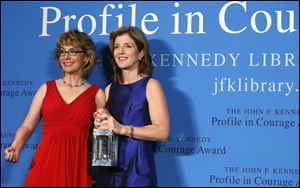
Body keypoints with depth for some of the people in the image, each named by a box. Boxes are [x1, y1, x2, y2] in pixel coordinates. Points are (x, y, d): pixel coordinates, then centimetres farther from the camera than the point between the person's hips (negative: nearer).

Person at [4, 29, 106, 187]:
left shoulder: (97, 94, 5)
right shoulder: (46, 88, 9)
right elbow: (27, 126, 6)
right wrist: (16, 147, -11)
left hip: (77, 167, -1)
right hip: (45, 165, 1)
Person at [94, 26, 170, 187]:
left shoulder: (150, 85, -4)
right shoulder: (110, 89, 11)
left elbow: (162, 132, -14)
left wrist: (122, 129, -17)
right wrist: (100, 124, -2)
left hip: (137, 168, -5)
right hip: (108, 168, 5)